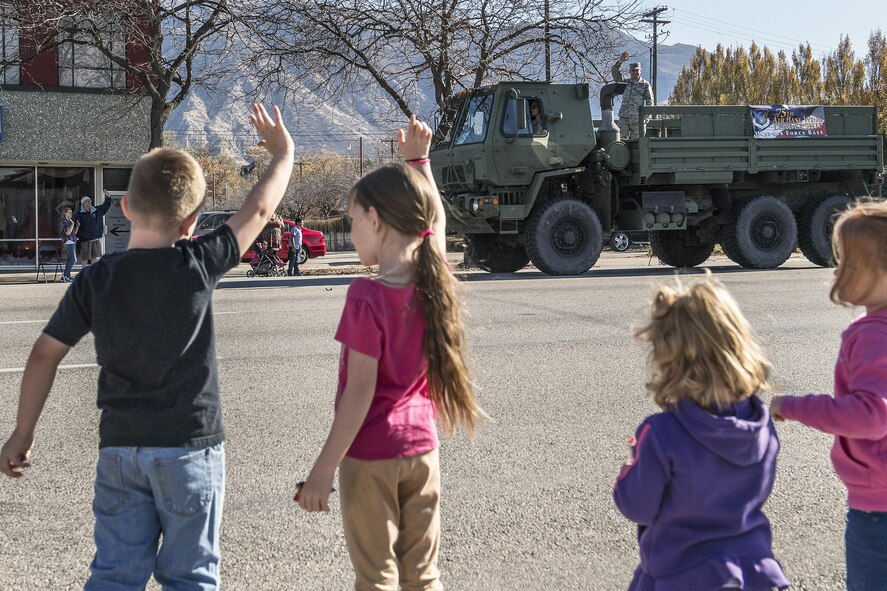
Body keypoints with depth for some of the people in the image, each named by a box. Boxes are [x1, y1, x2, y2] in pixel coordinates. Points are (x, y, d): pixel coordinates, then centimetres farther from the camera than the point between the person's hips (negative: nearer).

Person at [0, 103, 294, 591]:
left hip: (119, 448, 3)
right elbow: (259, 209, 1)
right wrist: (283, 153, 17)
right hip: (189, 446, -3)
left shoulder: (94, 280, -3)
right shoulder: (196, 265, -10)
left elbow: (45, 354, 1)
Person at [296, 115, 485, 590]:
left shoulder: (367, 297, -20)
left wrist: (323, 470, -15)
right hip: (422, 447, 6)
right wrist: (418, 160, 22)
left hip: (371, 454, -6)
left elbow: (360, 392, -20)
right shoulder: (433, 279, -3)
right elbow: (434, 218, 20)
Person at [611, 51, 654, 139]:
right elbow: (615, 72, 1)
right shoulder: (625, 82, 14)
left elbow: (649, 101, 2)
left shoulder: (645, 84, 6)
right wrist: (620, 61, -15)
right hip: (624, 117, 2)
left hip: (637, 118, -2)